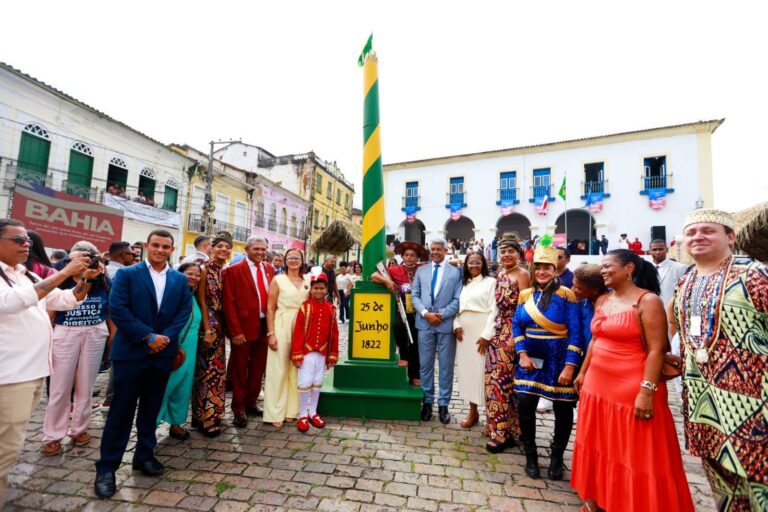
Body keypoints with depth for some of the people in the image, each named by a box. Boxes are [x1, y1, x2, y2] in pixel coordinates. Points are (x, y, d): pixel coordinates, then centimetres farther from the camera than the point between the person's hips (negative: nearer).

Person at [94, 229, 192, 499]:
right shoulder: (127, 274, -3)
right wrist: (148, 336, -16)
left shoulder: (180, 279, 7)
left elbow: (185, 310, 2)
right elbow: (117, 309, -11)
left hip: (163, 352, 3)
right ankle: (107, 467, 18)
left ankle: (144, 455, 29)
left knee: (151, 408, 14)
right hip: (131, 351, -3)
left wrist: (165, 336, -12)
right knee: (122, 409, 4)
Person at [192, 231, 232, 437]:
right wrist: (208, 330, -17)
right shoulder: (205, 269, -10)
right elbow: (201, 301, -13)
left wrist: (221, 327, 5)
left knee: (217, 368, 15)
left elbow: (227, 301, 9)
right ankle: (206, 417, 13)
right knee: (207, 369, 0)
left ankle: (210, 412, 29)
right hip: (207, 324, -7)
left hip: (220, 324, 7)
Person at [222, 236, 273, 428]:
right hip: (244, 327, -5)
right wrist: (235, 331, -16)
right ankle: (239, 408, 27)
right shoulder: (233, 270, -9)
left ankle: (251, 402, 35)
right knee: (240, 370, 11)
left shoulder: (269, 269, 7)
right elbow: (229, 303, -12)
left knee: (258, 368, 17)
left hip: (265, 326, 5)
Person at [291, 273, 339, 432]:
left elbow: (334, 333, 5)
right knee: (305, 382, 0)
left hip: (322, 352, 4)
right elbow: (298, 331, -10)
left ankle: (313, 412, 30)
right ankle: (303, 415, 18)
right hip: (307, 352, -4)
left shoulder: (330, 308, 1)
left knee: (317, 383, 14)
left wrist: (333, 355, 6)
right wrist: (296, 354, -12)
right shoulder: (305, 306, -9)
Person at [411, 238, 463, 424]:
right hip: (425, 324, 2)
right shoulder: (421, 270, 11)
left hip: (446, 324, -2)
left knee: (446, 366, 6)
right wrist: (425, 313, -10)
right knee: (425, 365, 8)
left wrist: (442, 314, -13)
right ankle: (427, 402, 22)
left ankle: (443, 404, 19)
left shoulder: (455, 272, 4)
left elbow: (457, 299, -3)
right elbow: (414, 295, 5)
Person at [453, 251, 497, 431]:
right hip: (464, 333, 6)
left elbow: (494, 310, -8)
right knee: (467, 371, 9)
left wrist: (487, 334, -14)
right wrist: (456, 325, -1)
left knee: (482, 372, -4)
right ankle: (473, 411, 22)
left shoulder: (490, 282, -1)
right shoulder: (464, 284, 17)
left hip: (481, 332, -6)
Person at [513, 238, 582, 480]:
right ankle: (531, 456, 21)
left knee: (563, 409, 9)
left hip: (559, 359, -2)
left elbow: (575, 333, -11)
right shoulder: (526, 294, 4)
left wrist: (570, 366, -16)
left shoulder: (566, 295, -8)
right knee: (524, 405, -2)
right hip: (530, 357, 3)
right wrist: (522, 355, -8)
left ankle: (556, 457, 34)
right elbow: (517, 325, 5)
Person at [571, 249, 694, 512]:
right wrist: (583, 372, 17)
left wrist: (647, 391, -21)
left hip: (632, 390, -7)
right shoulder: (602, 301, 9)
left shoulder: (647, 301, -12)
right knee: (600, 447, 18)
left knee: (635, 454, 6)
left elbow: (656, 350, -16)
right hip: (598, 385, 7)